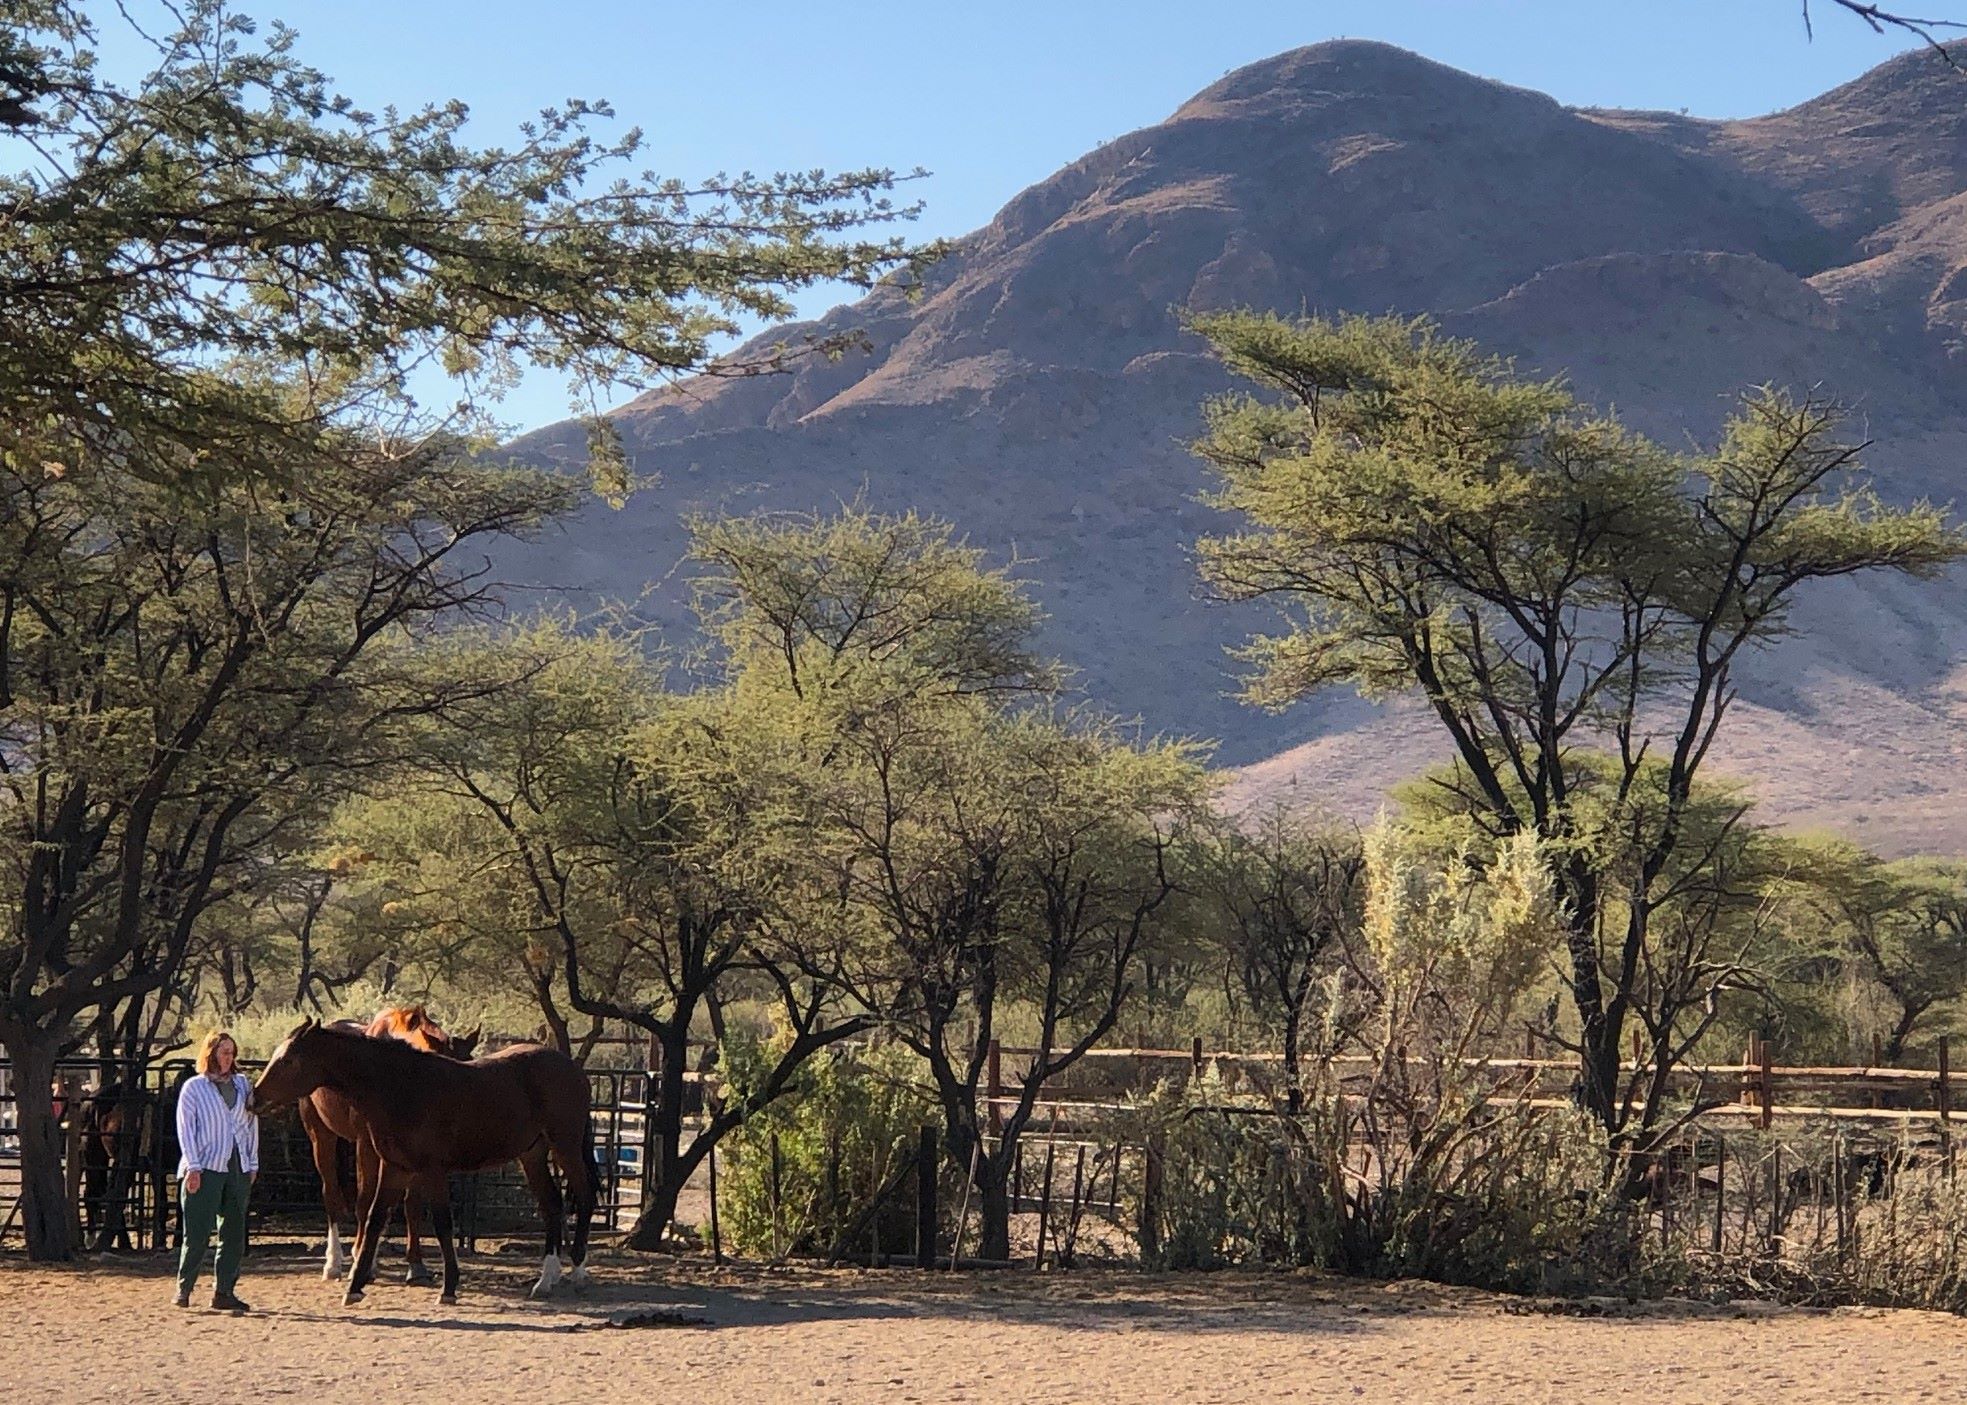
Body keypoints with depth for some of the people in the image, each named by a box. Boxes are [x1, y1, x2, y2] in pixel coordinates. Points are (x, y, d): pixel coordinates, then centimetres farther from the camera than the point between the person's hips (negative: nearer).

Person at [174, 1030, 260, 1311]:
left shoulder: (243, 1084, 13)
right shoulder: (194, 1087, 0)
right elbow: (186, 1128, -4)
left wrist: (253, 1163, 10)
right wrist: (193, 1166, -12)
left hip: (238, 1169, 5)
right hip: (206, 1169, -5)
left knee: (235, 1233, 4)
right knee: (198, 1234, -6)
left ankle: (224, 1291, 11)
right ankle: (183, 1290, 4)